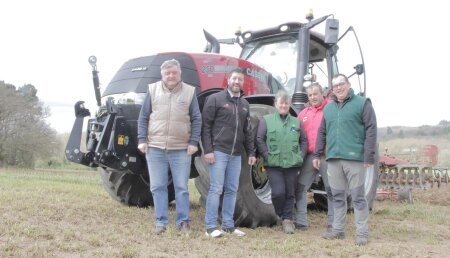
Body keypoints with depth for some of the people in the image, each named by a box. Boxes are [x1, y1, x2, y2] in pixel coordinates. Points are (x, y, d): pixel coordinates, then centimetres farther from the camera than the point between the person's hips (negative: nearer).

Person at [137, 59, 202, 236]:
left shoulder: (189, 92, 3)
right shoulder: (153, 90, 4)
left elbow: (197, 120, 3)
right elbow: (143, 117, 6)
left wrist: (193, 142, -5)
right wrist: (142, 140, -2)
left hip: (181, 150, -1)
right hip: (155, 148, 1)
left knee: (181, 187, 5)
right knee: (157, 187, 7)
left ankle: (183, 222, 15)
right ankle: (161, 222, 17)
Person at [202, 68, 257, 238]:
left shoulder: (244, 104, 16)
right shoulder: (215, 99, -2)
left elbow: (247, 131, 19)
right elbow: (206, 126, -7)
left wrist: (251, 152, 13)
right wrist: (208, 150, -14)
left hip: (236, 154, 6)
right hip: (218, 152, -6)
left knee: (232, 190, 9)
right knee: (216, 189, -5)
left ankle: (228, 225, 17)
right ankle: (211, 226, 1)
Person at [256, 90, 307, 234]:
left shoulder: (296, 122, 13)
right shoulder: (266, 120, 4)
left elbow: (304, 140, 16)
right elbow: (259, 140, -1)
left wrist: (301, 156, 4)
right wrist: (267, 156, -8)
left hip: (292, 164, 3)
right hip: (274, 164, -3)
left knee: (290, 193, 5)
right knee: (278, 192, -9)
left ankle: (287, 219, 18)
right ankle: (279, 214, 17)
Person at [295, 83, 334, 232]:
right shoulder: (304, 113, 15)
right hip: (310, 156, 5)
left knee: (331, 190, 5)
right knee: (300, 187, 4)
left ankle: (333, 223, 15)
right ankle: (301, 222, 12)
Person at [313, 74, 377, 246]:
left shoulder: (362, 103, 0)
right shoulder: (328, 108, 16)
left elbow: (371, 130, -6)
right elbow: (322, 133, 19)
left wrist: (369, 157, -13)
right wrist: (317, 155, 12)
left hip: (355, 158, -5)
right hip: (333, 159, 5)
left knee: (358, 197, 0)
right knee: (337, 197, 12)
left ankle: (362, 233, 8)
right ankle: (338, 230, 22)